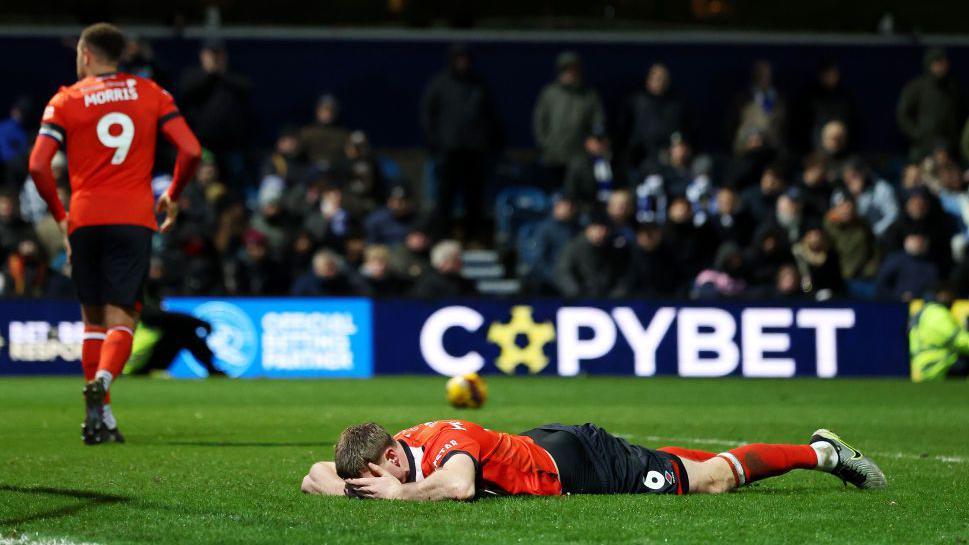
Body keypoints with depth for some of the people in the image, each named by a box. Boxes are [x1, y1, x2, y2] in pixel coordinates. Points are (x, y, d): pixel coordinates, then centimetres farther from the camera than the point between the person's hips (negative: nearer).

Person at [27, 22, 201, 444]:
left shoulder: (65, 101, 4)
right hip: (135, 220, 0)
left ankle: (102, 418, 8)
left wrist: (60, 216, 7)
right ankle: (101, 380, -32)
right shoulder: (151, 94, 8)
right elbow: (191, 151, -1)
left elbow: (38, 165, -5)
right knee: (122, 320, -3)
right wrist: (172, 197, 15)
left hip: (85, 220, 0)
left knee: (93, 321, 12)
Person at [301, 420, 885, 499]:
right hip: (546, 446, 8)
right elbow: (316, 477, -5)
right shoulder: (386, 457, -15)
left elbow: (458, 485, -58)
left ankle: (822, 452, 20)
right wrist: (348, 488, -26)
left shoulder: (445, 440, -37)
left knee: (713, 481, 4)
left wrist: (396, 492, -44)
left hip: (576, 462, -8)